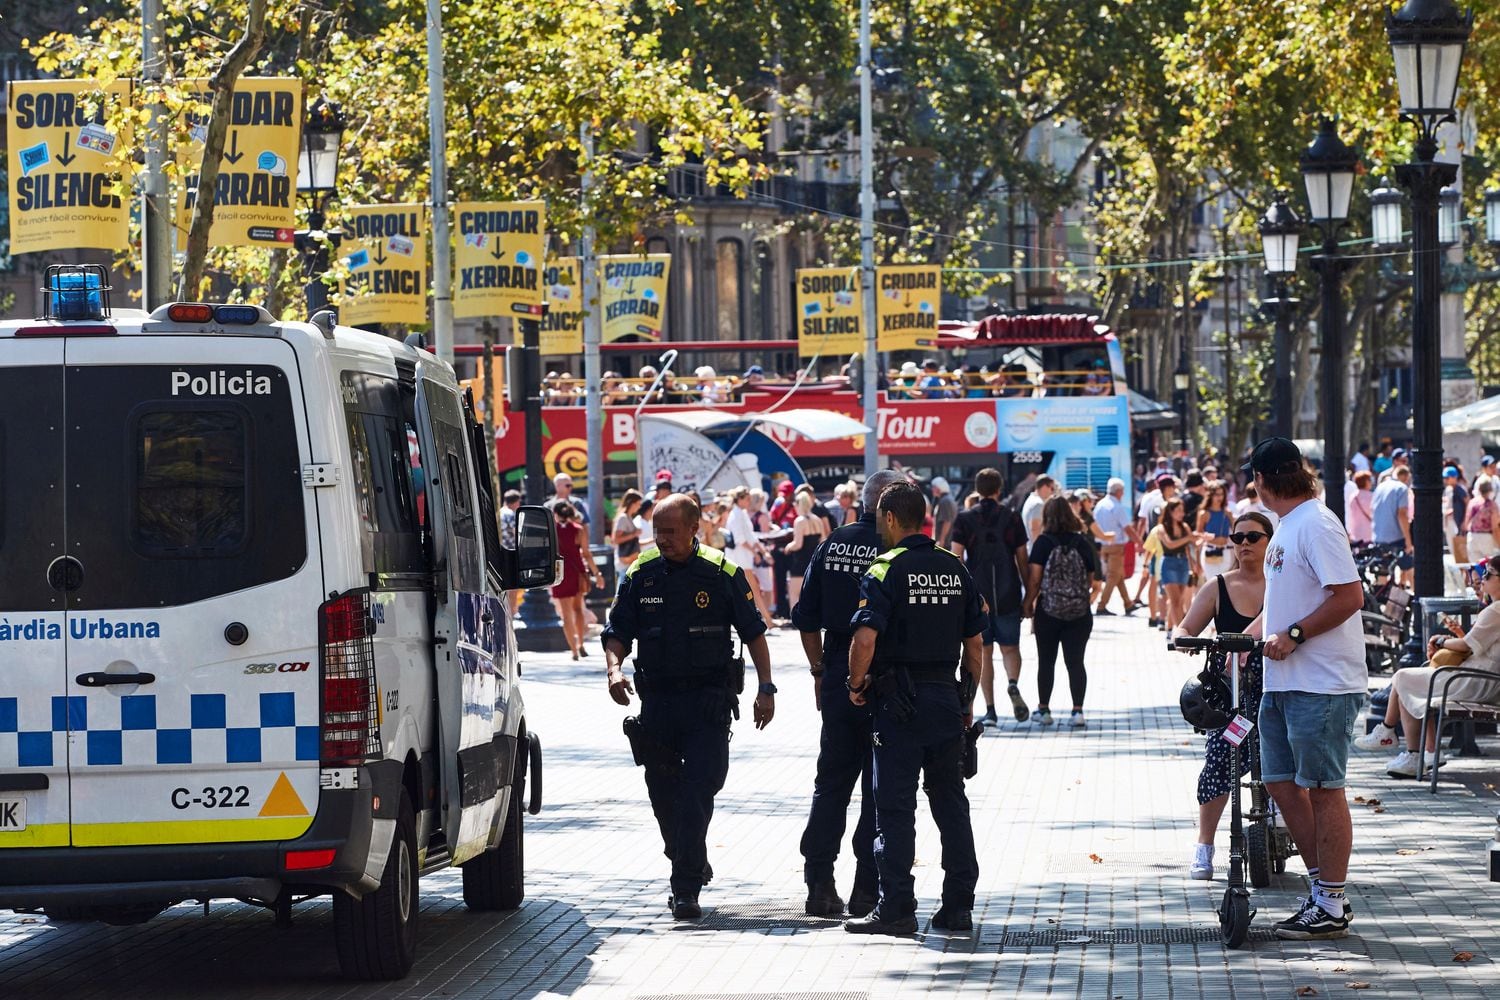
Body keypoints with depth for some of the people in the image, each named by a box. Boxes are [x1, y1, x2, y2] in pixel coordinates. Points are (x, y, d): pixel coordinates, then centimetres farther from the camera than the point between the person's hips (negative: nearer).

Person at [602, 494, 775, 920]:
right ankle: (691, 866, 33)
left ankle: (686, 889, -14)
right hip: (657, 700, 4)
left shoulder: (722, 574, -3)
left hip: (708, 701, -4)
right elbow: (617, 633, 9)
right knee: (663, 793, 10)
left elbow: (753, 632, 4)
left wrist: (766, 688, 0)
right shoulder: (640, 575, 4)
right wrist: (614, 669, -11)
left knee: (697, 792, -12)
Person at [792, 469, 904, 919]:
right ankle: (867, 890, 3)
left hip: (837, 679, 5)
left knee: (831, 784, 12)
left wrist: (819, 671, 15)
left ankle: (820, 884, 8)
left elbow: (806, 619, 7)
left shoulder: (831, 545, 4)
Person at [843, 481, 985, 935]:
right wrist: (967, 701, 20)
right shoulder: (955, 569, 9)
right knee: (951, 804, 11)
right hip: (947, 699, 6)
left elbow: (865, 640, -21)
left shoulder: (886, 570, -11)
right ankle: (958, 907, 12)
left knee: (894, 807, -2)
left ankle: (896, 908, -3)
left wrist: (857, 684, -5)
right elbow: (974, 644, 12)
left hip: (900, 703, -6)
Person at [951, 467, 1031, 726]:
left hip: (977, 595, 0)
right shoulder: (1012, 518, 1)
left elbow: (956, 557, -7)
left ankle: (990, 710, 3)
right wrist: (1029, 593, 12)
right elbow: (1022, 559, 4)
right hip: (1008, 595, 0)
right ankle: (1013, 684, -21)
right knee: (1010, 648, 10)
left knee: (984, 653, 7)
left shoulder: (964, 519, 0)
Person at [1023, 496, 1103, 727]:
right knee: (1075, 662, 3)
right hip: (1079, 612, 2)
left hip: (1049, 611, -2)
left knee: (1046, 661, 9)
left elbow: (1035, 579, -9)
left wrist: (1028, 604, 2)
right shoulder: (1083, 544, 1)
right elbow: (1091, 579, 7)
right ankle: (1078, 710, -4)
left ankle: (1044, 710, 14)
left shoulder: (1044, 543, -6)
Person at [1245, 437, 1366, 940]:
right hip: (1284, 681, 10)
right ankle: (1323, 889, 20)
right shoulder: (1287, 526, 16)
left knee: (1323, 789, -4)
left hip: (1322, 684, -10)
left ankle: (1331, 908, 2)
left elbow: (1350, 596, -21)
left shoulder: (1316, 525, -14)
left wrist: (1292, 636, -20)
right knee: (1281, 782, 11)